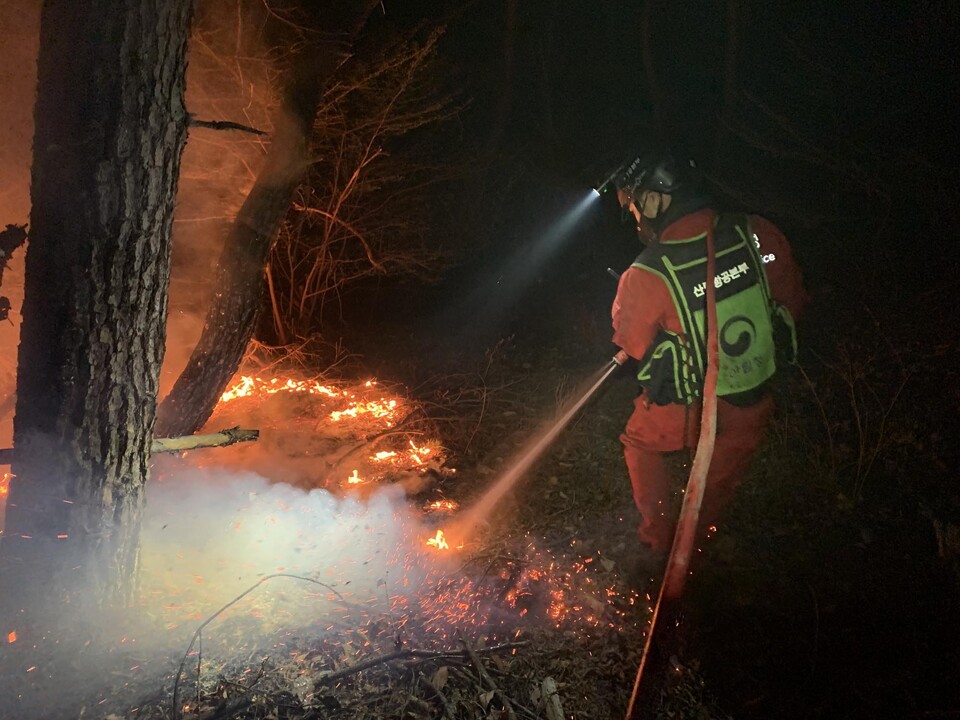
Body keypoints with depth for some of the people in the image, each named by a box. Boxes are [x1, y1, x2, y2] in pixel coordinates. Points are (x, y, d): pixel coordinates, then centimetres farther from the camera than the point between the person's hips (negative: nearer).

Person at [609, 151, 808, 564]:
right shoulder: (759, 235, -19)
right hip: (753, 405, 3)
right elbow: (793, 301, -2)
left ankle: (659, 539, 42)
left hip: (687, 412, -3)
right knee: (721, 477, 30)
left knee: (641, 445, 29)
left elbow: (630, 345, -9)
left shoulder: (645, 278, -28)